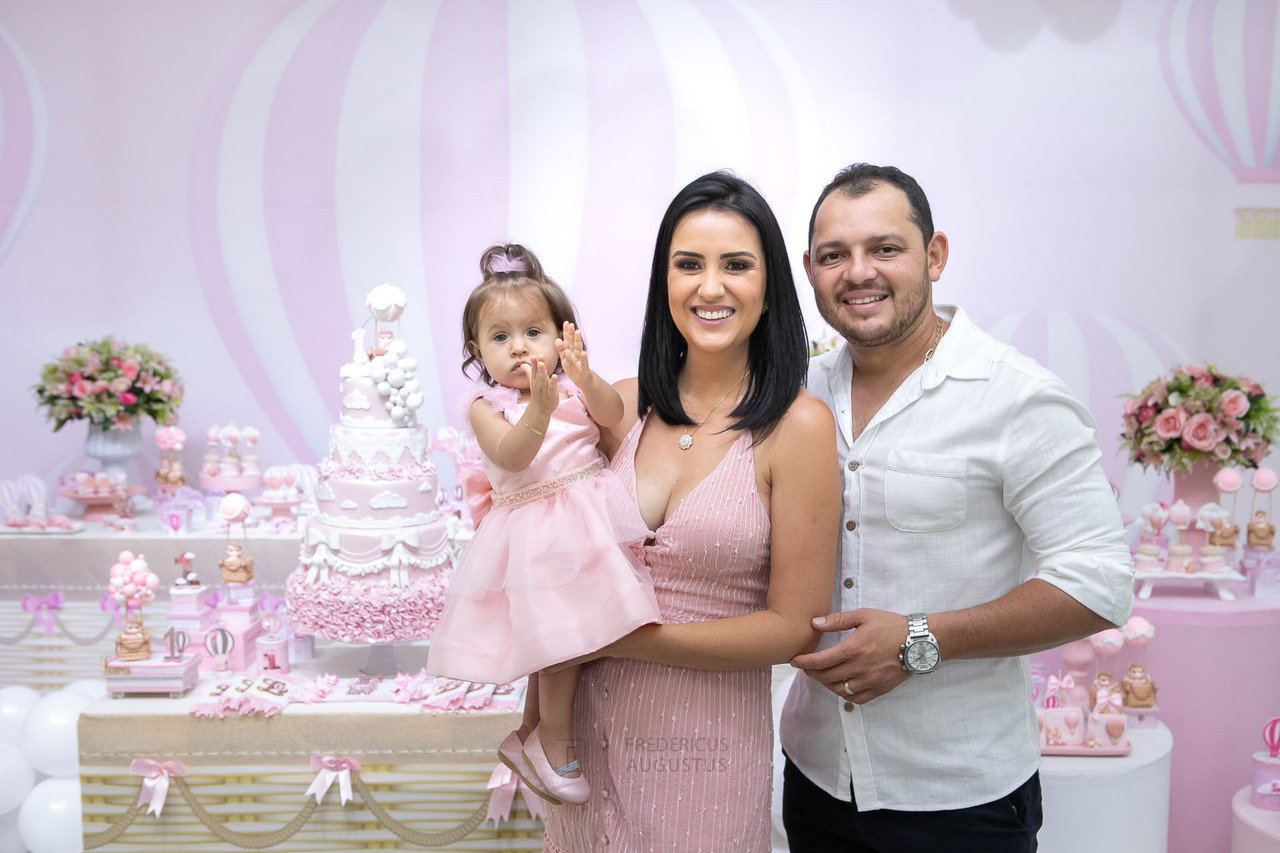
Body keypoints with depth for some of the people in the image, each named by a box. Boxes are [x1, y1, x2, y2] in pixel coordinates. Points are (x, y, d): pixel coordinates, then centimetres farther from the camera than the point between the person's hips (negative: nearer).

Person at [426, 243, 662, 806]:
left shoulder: (573, 386, 7)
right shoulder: (486, 407, -1)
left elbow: (612, 415, -12)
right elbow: (511, 456, -19)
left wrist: (585, 378, -31)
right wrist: (539, 409, -35)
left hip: (587, 517, 4)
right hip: (536, 533, -3)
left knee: (557, 632, 8)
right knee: (558, 629, -9)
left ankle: (530, 736, 26)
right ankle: (555, 744, 9)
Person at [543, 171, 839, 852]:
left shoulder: (798, 426, -13)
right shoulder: (623, 407, -1)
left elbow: (794, 628, -13)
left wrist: (619, 638, -16)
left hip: (707, 750, -3)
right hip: (588, 732, 4)